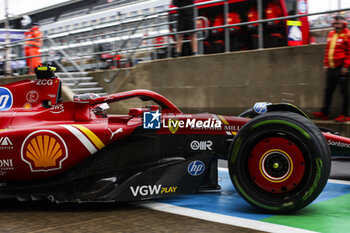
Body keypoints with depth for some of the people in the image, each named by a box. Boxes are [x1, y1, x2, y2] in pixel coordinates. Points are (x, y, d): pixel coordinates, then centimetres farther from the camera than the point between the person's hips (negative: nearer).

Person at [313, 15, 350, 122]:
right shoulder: (331, 34, 15)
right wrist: (326, 64, 15)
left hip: (341, 68, -7)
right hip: (331, 68, 7)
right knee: (328, 90, 10)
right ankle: (324, 113, 16)